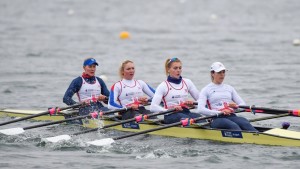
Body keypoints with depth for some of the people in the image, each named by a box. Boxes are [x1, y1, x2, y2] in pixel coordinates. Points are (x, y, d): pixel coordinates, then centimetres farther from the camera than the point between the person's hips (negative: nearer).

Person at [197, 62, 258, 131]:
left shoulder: (229, 88, 24)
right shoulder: (206, 90, 10)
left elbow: (243, 104, 20)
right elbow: (200, 109, -6)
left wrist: (236, 106, -5)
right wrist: (219, 112, -18)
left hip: (232, 116, 4)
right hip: (217, 119, -4)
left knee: (245, 123, -31)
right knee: (234, 126, -37)